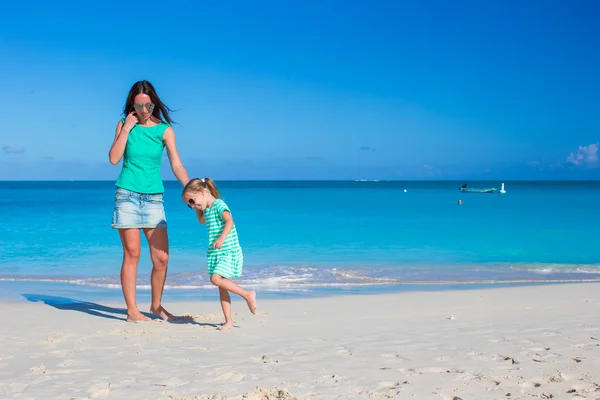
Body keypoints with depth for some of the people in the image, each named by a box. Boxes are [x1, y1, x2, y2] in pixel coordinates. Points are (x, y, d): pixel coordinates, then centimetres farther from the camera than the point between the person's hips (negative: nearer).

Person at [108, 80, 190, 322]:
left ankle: (156, 306, 19)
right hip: (127, 195, -1)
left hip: (153, 198, 1)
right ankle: (132, 310, 5)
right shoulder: (125, 125, 3)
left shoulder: (164, 130, 2)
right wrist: (126, 129, -9)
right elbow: (114, 159, -6)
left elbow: (177, 166, -2)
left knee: (161, 258, -1)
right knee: (132, 254, -3)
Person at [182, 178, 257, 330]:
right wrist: (198, 209, 21)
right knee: (222, 286, 6)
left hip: (228, 251, -9)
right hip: (216, 253, 9)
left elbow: (230, 221, -28)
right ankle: (228, 321, 9)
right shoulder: (207, 209, 14)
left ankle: (247, 294, -10)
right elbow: (202, 220, 37)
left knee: (216, 279, -22)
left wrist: (222, 238, -40)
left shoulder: (219, 205, -13)